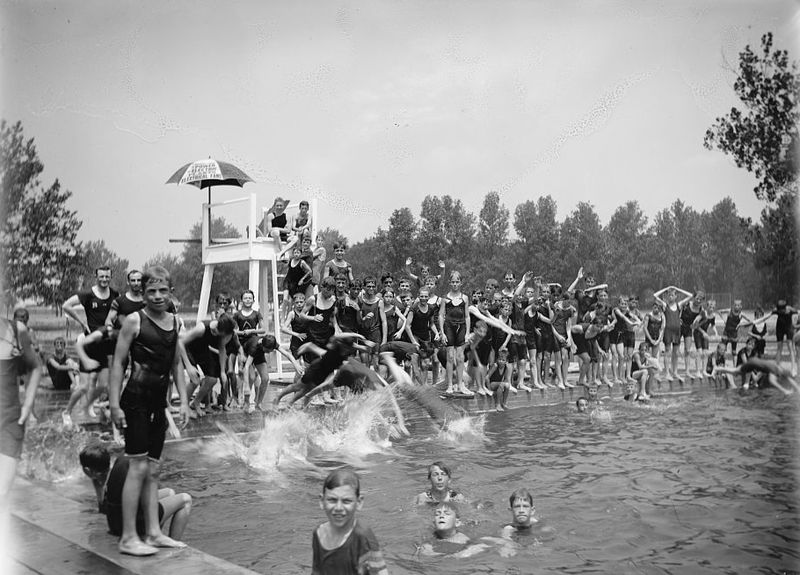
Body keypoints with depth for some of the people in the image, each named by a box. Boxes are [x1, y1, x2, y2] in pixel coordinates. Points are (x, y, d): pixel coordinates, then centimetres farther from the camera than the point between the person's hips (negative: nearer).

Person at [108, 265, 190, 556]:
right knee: (139, 467, -7)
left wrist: (184, 401, 10)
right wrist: (114, 404, -13)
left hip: (158, 403, 6)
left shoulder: (174, 321, 10)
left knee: (152, 470, 9)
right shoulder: (134, 320, -8)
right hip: (136, 400, -6)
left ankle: (153, 533, 15)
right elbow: (118, 362, -8)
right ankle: (128, 537, 0)